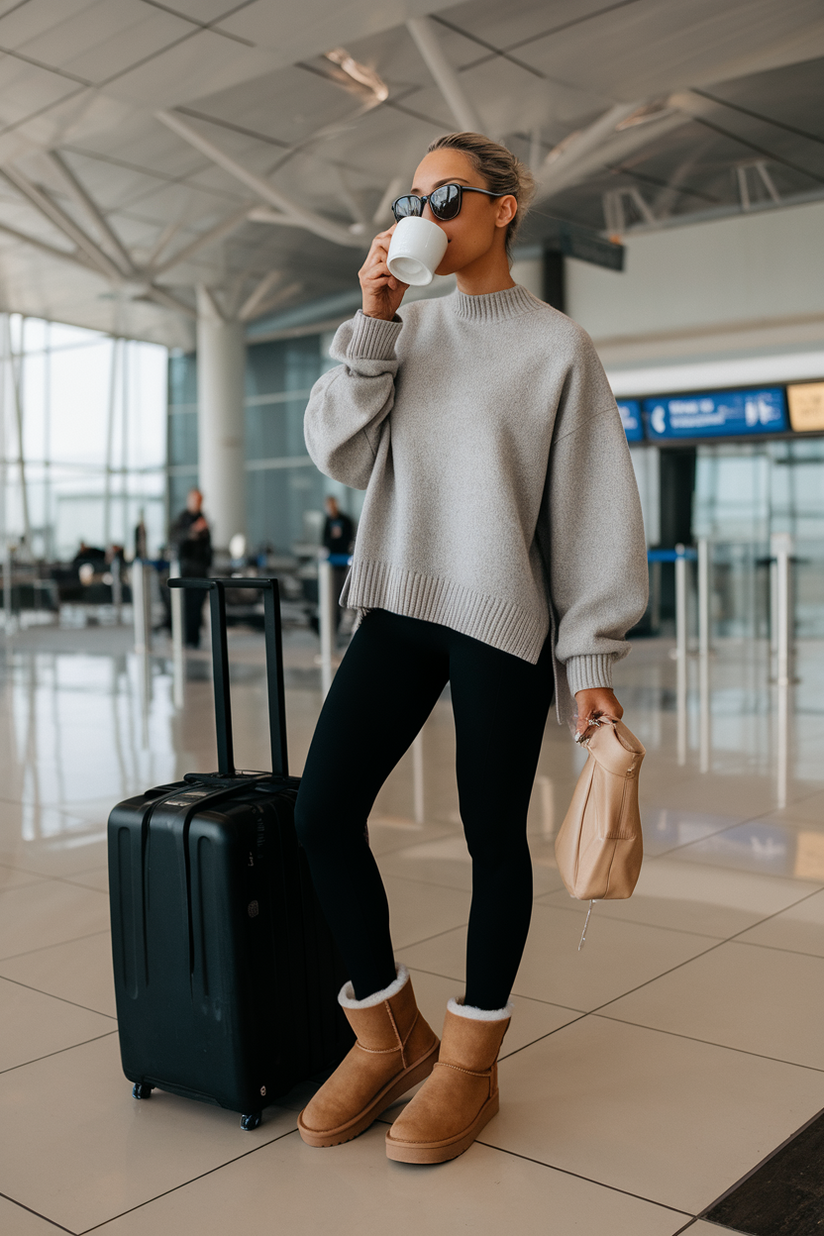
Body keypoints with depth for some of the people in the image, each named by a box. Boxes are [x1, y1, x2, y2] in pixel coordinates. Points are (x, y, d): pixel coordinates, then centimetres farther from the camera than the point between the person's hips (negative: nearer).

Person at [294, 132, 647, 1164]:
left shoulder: (555, 346, 0)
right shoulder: (406, 326, 12)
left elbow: (593, 511, -3)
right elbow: (339, 452, 3)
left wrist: (591, 659, -7)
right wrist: (373, 324, -5)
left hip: (503, 619, -4)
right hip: (398, 605, 4)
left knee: (493, 837, 3)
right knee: (321, 813, -4)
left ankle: (471, 1058, 21)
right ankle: (390, 1031, 16)